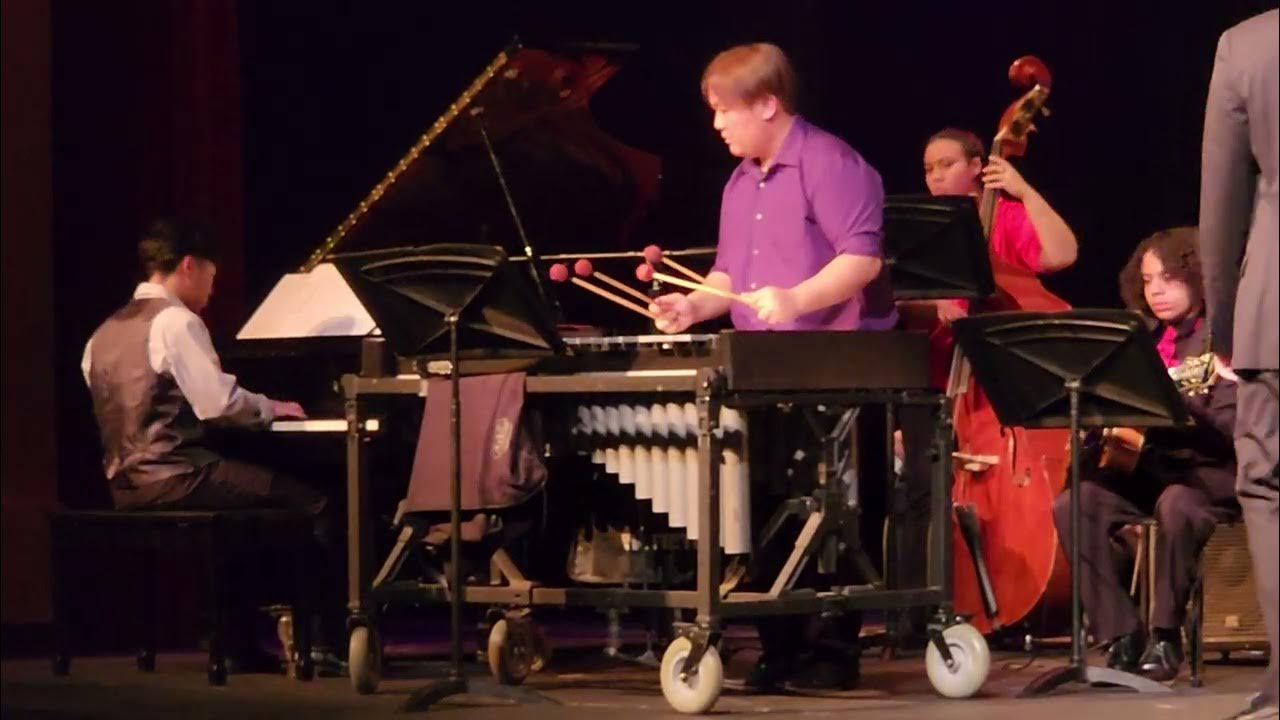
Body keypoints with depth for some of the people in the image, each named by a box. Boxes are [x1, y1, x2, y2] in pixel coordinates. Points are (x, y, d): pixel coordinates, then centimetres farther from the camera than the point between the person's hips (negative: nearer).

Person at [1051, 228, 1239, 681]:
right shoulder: (1142, 339, 16)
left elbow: (1227, 427, -14)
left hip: (1207, 473, -6)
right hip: (1145, 469, 6)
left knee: (1176, 505, -39)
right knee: (1074, 503, -22)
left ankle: (1165, 635, -22)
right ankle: (1121, 637, -19)